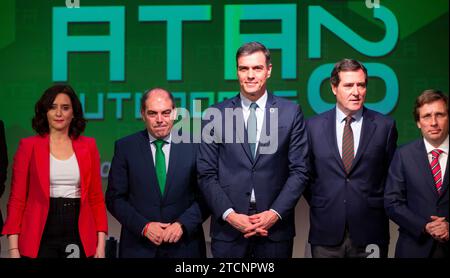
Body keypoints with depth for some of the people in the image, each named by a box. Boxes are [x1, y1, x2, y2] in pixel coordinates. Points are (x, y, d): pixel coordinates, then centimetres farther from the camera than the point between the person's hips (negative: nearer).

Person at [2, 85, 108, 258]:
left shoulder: (88, 146, 6)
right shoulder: (28, 146, 0)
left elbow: (96, 197, 7)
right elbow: (17, 199, -1)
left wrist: (101, 244, -1)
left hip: (79, 236, 2)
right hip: (41, 238, -2)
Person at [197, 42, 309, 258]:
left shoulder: (291, 112, 2)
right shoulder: (216, 114, 2)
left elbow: (299, 171, 1)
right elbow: (206, 174, 1)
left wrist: (275, 213, -9)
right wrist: (229, 214, -9)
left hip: (275, 227, 0)